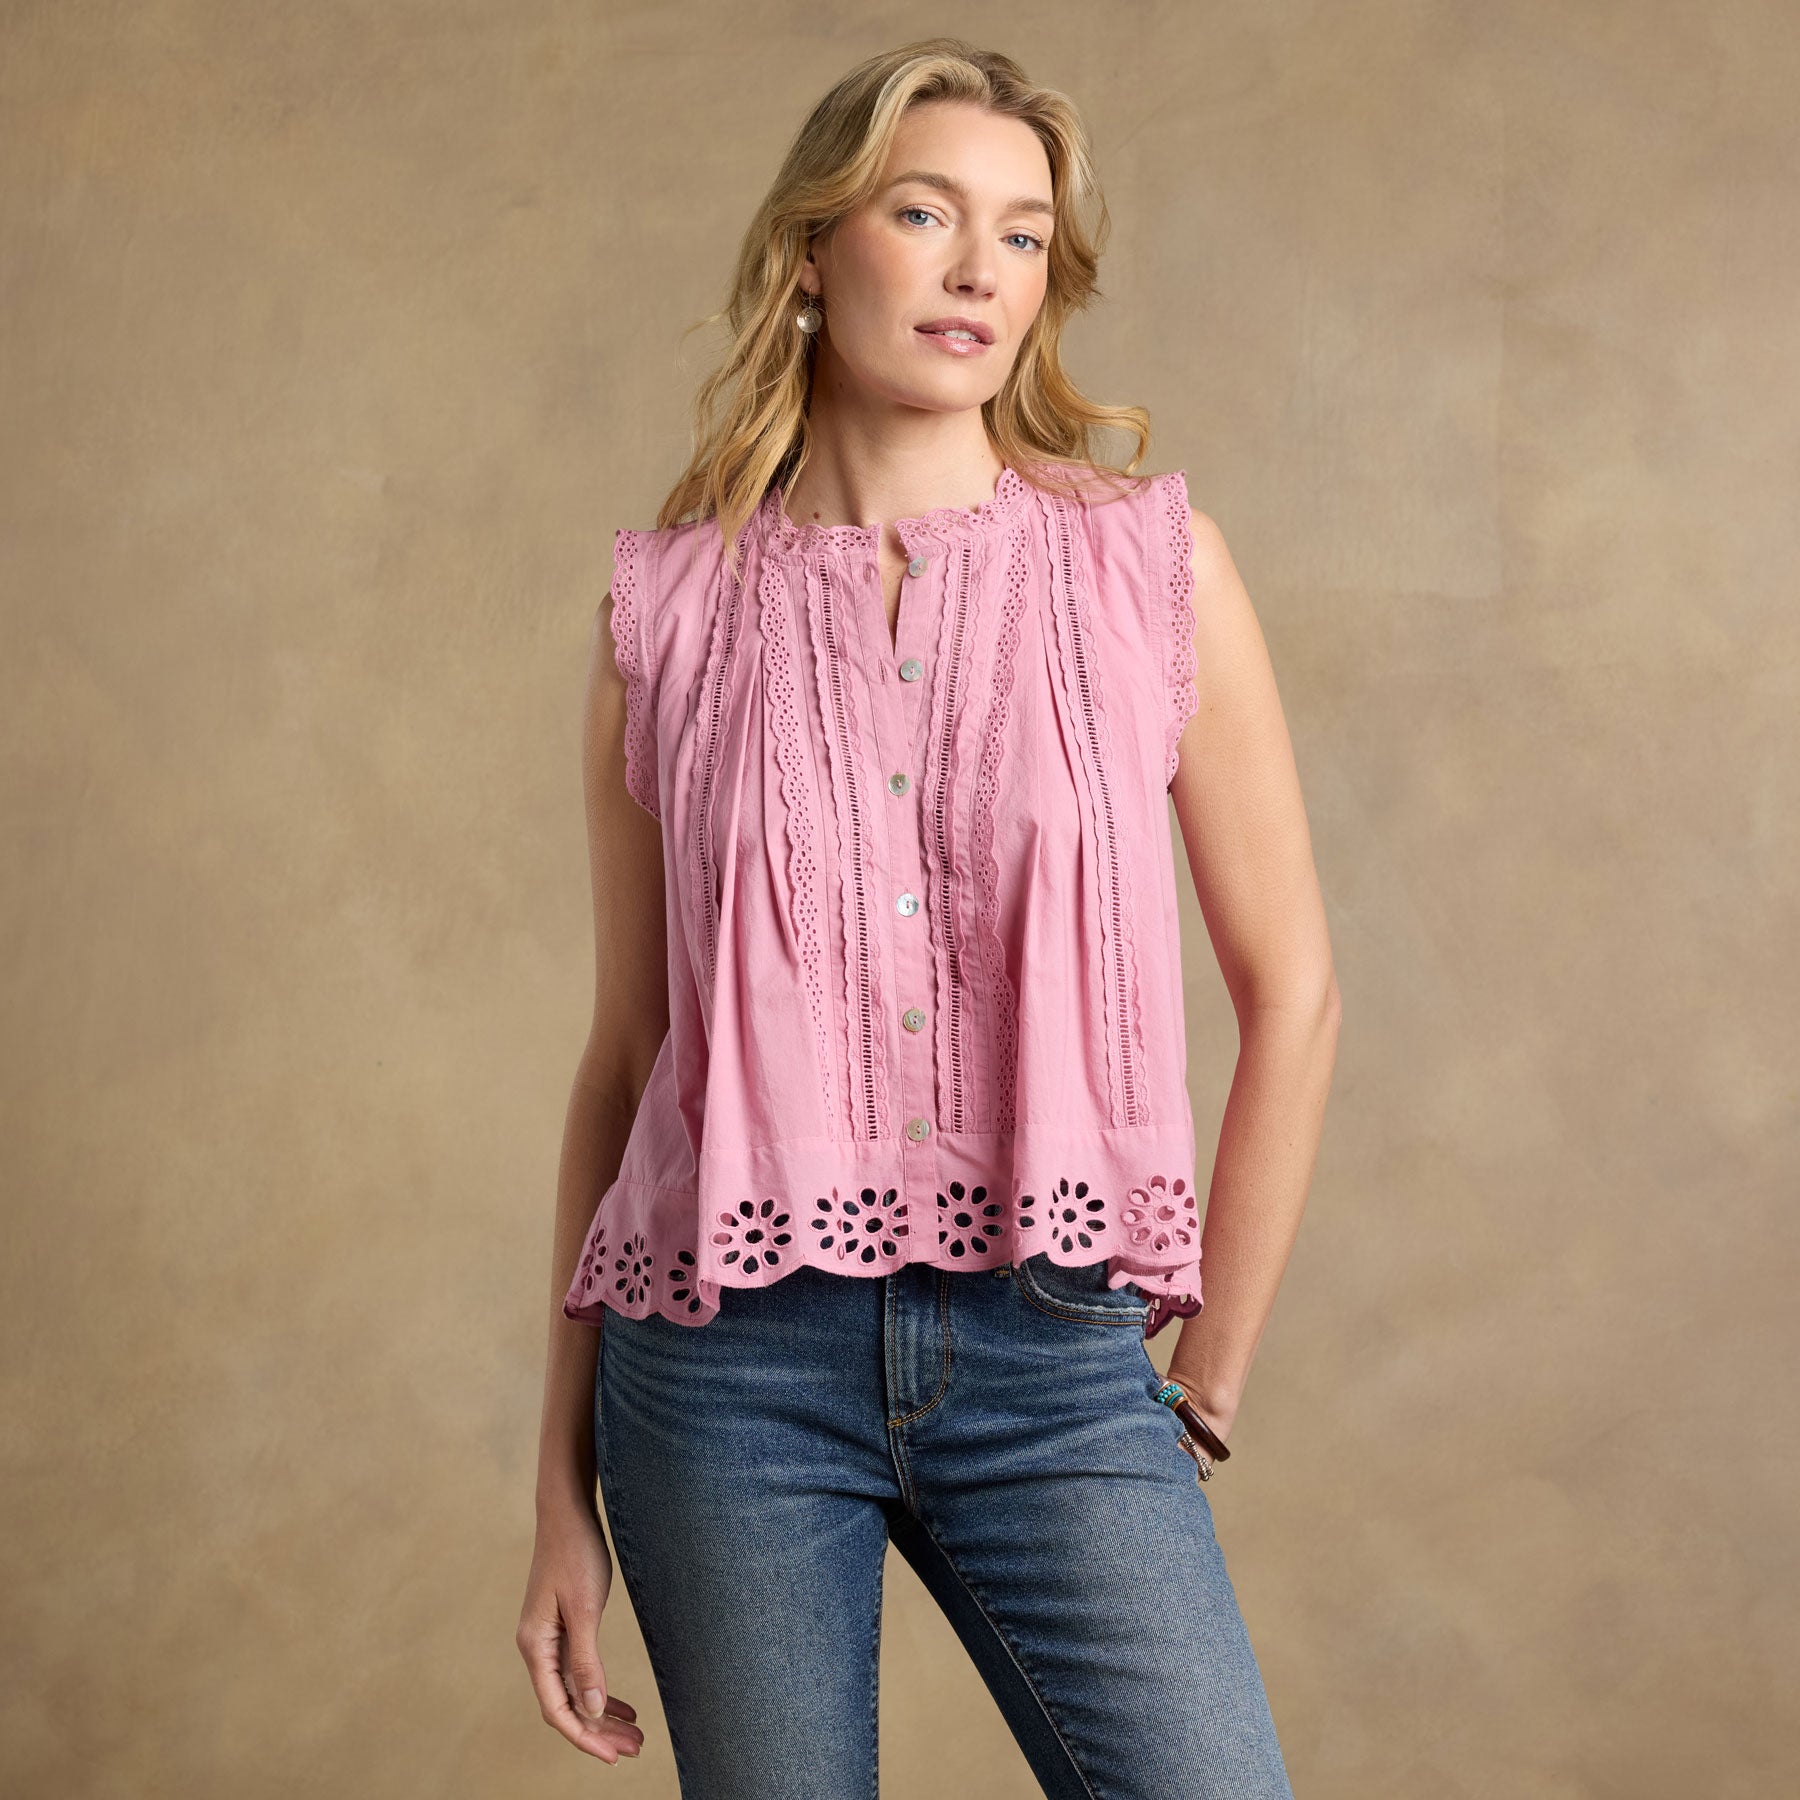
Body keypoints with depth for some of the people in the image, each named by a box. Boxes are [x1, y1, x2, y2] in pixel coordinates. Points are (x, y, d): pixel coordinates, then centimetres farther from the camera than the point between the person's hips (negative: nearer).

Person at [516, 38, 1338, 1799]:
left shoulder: (1155, 567, 0)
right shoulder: (670, 611, 3)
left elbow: (1290, 994, 5)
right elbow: (626, 1048, 8)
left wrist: (1207, 1382, 5)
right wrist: (563, 1487, 9)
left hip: (1053, 1352, 0)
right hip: (726, 1364, 1)